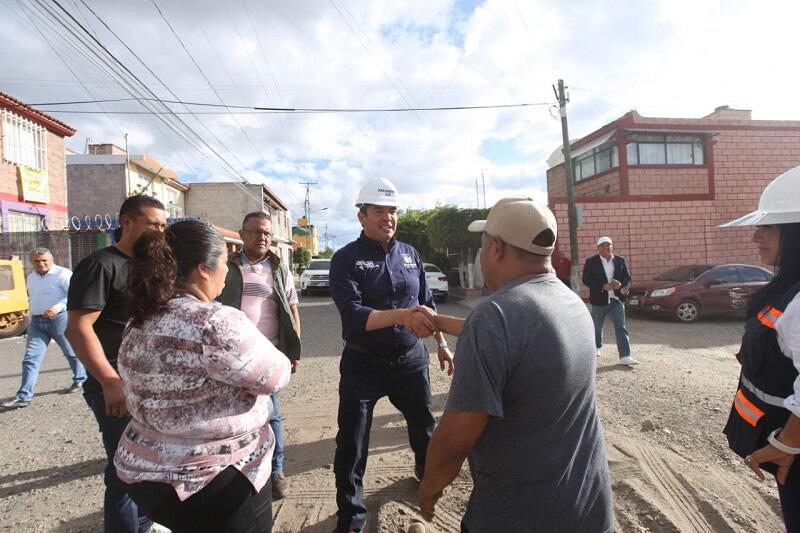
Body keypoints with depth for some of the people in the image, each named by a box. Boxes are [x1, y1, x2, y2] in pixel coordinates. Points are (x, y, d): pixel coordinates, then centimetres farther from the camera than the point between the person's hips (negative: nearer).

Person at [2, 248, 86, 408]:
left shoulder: (63, 274, -10)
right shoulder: (31, 277, 16)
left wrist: (58, 307, -30)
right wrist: (31, 318, 23)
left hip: (60, 318, -6)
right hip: (36, 321, 7)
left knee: (72, 352, 9)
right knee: (30, 359, 1)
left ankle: (80, 380, 29)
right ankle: (24, 397, 3)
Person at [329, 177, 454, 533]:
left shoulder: (410, 254, 3)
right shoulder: (346, 259, -12)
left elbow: (427, 303, 13)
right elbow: (352, 314, -25)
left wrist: (441, 343, 14)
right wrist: (401, 316, -38)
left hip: (411, 359, 4)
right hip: (363, 363, -4)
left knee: (423, 425, 22)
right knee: (351, 445, 4)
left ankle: (425, 469, 54)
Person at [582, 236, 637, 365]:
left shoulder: (620, 260, 4)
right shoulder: (591, 262, -5)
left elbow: (627, 277, 9)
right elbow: (586, 280, -9)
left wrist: (620, 284, -14)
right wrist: (603, 286, -21)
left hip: (616, 299, 2)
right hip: (599, 300, -1)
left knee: (620, 327, -6)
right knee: (597, 327, 13)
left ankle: (625, 356, -8)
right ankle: (596, 347, 38)